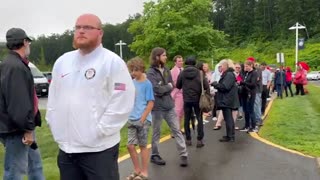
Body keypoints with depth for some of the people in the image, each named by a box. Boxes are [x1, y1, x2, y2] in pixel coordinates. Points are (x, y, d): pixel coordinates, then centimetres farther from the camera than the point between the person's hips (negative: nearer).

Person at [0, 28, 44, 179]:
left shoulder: (15, 64, 14)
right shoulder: (15, 67, -20)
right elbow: (18, 103, -27)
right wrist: (27, 128, -21)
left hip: (21, 127, 10)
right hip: (16, 129, -10)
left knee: (35, 163, 20)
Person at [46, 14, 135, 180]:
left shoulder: (113, 62, -9)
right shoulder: (62, 62, 10)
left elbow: (122, 104, -15)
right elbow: (53, 99, 15)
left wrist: (98, 131, -16)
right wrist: (55, 127, 7)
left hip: (99, 149, -6)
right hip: (66, 148, 6)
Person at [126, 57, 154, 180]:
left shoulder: (147, 84, -9)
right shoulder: (131, 83, 7)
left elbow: (151, 103, -10)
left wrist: (142, 118, -15)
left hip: (143, 120, -5)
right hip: (132, 119, 5)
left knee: (143, 146, 5)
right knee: (130, 145, 6)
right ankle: (137, 170, 23)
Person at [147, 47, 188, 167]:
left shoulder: (166, 70, 8)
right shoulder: (151, 73, -11)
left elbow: (172, 86, 7)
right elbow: (157, 89, -20)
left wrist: (163, 89, -10)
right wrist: (168, 87, -6)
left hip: (169, 105, 5)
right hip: (157, 107, -5)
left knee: (176, 130, 4)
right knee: (156, 132, 8)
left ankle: (183, 155, 8)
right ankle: (155, 155, 23)